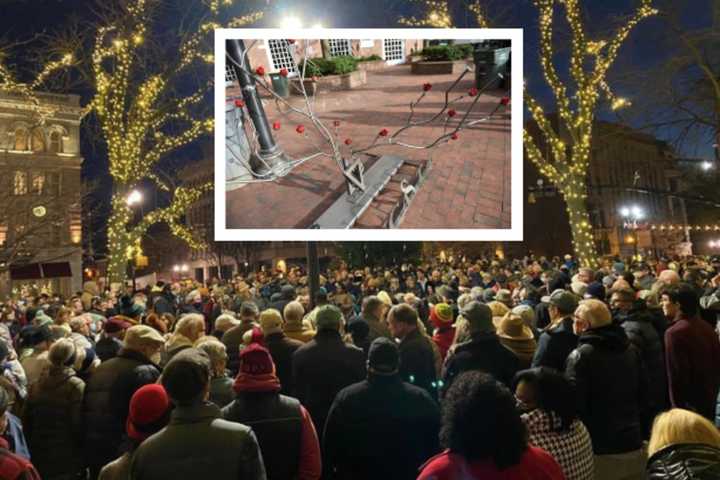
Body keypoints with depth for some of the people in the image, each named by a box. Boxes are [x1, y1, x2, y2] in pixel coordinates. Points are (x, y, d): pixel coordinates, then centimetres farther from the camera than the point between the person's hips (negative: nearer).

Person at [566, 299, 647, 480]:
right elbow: (643, 395, 14)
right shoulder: (631, 349, 7)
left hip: (599, 450, -6)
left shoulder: (581, 355, -15)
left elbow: (574, 403, -18)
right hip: (632, 445, 6)